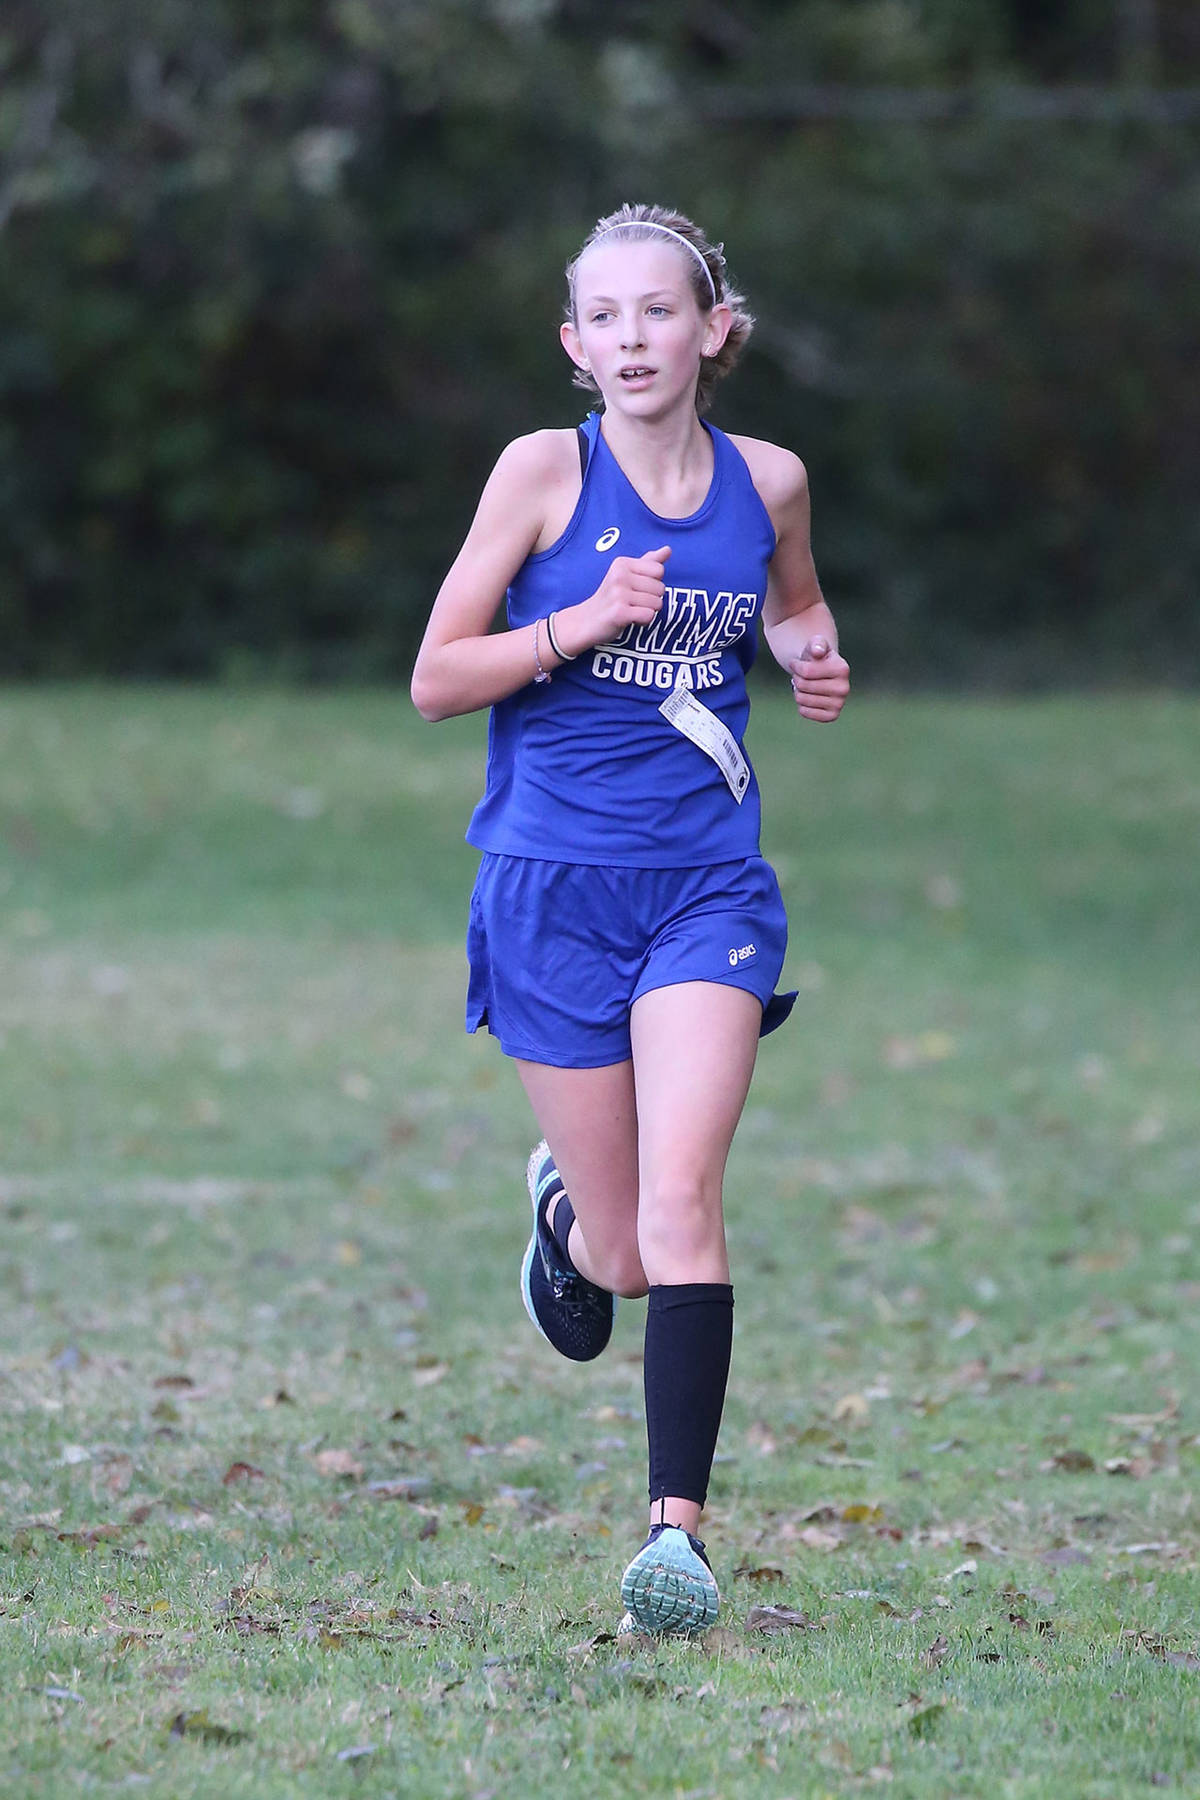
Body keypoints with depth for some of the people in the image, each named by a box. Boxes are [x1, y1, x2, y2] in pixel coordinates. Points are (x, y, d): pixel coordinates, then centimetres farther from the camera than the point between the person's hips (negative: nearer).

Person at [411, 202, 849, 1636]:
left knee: (680, 1204, -18)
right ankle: (564, 1200, 42)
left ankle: (677, 1524, -19)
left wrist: (811, 655, 3)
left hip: (707, 883, 1)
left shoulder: (768, 482, 5)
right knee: (625, 1261, 5)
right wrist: (586, 620, -17)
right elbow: (434, 680, -2)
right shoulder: (545, 470, -4)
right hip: (554, 886, -1)